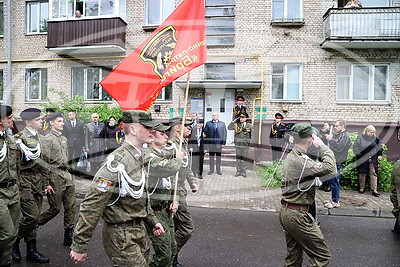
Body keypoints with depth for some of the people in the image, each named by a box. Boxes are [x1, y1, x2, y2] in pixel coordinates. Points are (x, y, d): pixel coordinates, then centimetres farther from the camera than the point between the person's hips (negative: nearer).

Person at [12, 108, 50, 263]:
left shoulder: (38, 137, 13)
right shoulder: (20, 137, -11)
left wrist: (45, 183, 18)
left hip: (37, 179, 8)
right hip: (25, 180, -8)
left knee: (35, 217, 11)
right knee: (31, 215, -9)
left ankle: (31, 251, 22)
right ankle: (14, 242, 17)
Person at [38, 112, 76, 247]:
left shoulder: (63, 138, 15)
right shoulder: (47, 139, -9)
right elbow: (43, 162, -13)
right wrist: (46, 182, -15)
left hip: (67, 176, 7)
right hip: (55, 177, -7)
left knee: (70, 207, 6)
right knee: (55, 208, 2)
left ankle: (68, 235, 16)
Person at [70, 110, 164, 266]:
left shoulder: (139, 158, 6)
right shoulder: (117, 161, -23)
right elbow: (92, 205, -23)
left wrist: (152, 221, 17)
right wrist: (79, 246, -19)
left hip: (139, 230, 9)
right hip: (121, 236, -9)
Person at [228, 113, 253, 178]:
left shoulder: (249, 126, 4)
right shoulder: (237, 125, 6)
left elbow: (251, 135, 9)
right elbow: (229, 127, 4)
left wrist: (250, 142, 1)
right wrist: (233, 121, -2)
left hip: (245, 145, -1)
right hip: (238, 144, 1)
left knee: (244, 158, 3)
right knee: (238, 158, 5)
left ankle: (243, 172, 12)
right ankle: (238, 171, 13)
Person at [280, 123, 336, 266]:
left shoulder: (290, 156, 10)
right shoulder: (301, 160, -22)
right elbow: (330, 168, -28)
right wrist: (321, 145, -14)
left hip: (285, 212, 10)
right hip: (298, 215, -10)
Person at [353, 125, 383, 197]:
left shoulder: (375, 138, 1)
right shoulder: (360, 137, -9)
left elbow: (379, 146, 14)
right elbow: (355, 147, -6)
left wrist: (379, 155, 8)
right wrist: (358, 154, -14)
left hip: (373, 159, 2)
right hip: (362, 159, -2)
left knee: (373, 173, -1)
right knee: (362, 174, 9)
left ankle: (374, 190, 3)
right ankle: (362, 188, 23)